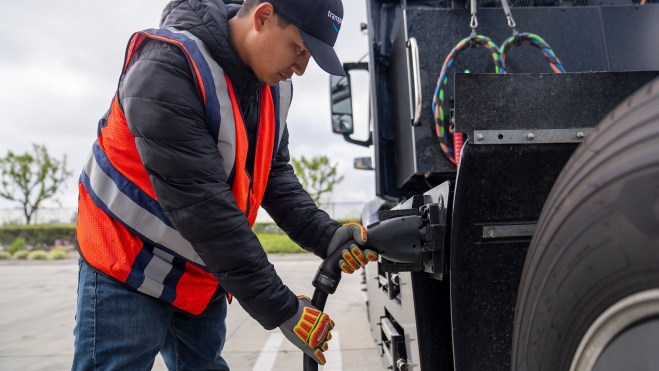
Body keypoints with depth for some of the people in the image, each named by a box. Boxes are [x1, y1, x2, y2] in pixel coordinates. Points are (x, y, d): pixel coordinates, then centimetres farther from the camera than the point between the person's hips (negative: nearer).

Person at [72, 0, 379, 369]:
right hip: (130, 266, -6)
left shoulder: (276, 85, -3)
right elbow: (201, 204, -32)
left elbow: (274, 174, 0)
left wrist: (326, 236, -17)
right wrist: (280, 308, -29)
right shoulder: (165, 69, -27)